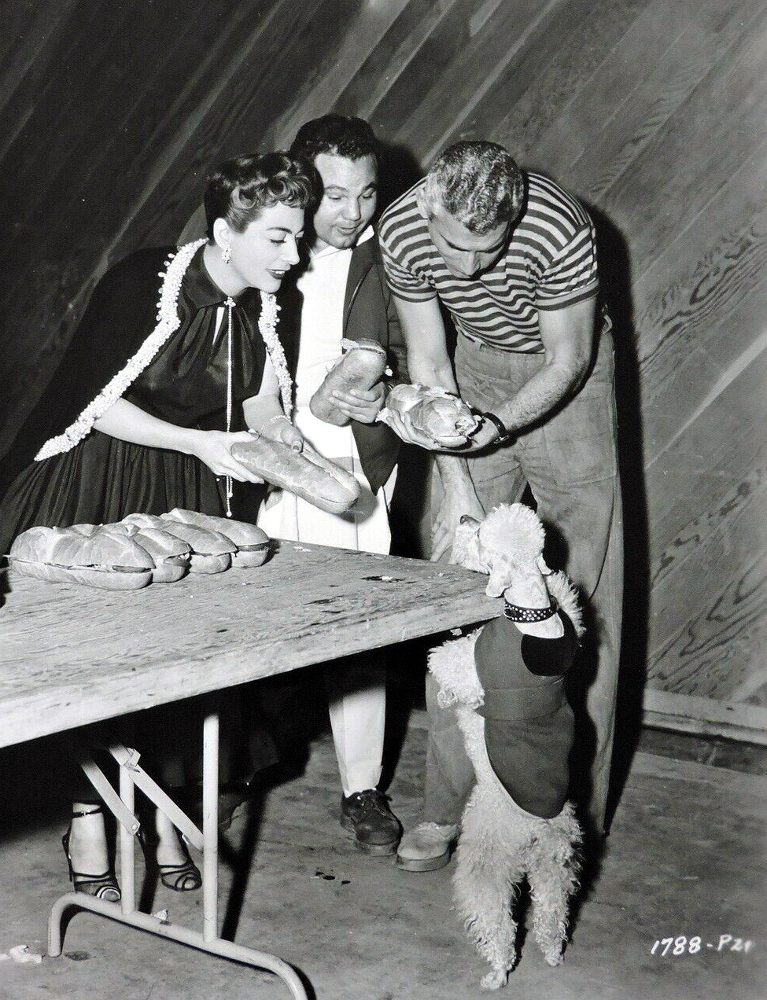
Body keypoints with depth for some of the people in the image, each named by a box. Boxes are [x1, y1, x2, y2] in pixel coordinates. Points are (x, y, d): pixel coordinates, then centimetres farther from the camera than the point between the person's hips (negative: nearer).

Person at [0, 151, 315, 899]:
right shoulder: (140, 285, -24)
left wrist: (293, 451, -13)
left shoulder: (265, 303, -5)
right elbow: (100, 406, -21)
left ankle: (160, 808, 18)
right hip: (85, 482, -5)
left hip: (183, 492, 5)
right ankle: (86, 819, 13)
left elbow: (258, 405, 6)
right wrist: (200, 443, -28)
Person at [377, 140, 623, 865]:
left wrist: (500, 425, -33)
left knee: (581, 602, -5)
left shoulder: (558, 230, -32)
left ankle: (576, 815, 6)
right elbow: (430, 362, -11)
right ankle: (449, 806, 9)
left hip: (566, 382, -3)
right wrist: (455, 479, -16)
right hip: (476, 375, 3)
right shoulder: (402, 230, -21)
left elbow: (567, 359, -18)